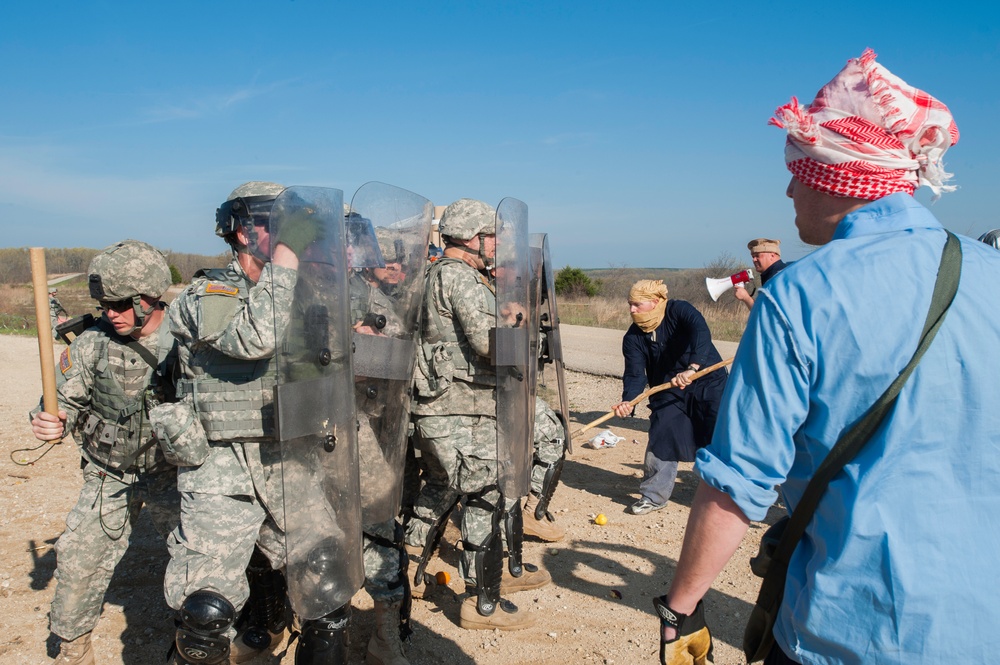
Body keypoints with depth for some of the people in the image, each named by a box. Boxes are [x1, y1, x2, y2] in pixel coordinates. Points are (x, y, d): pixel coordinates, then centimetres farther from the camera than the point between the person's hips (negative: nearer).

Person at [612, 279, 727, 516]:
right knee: (660, 441, -2)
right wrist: (628, 401, -33)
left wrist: (691, 368, -51)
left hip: (709, 383, -3)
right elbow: (635, 374, -13)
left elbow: (701, 334, -36)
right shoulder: (633, 337, -7)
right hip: (669, 393, 3)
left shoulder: (680, 311, -18)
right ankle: (653, 496, 15)